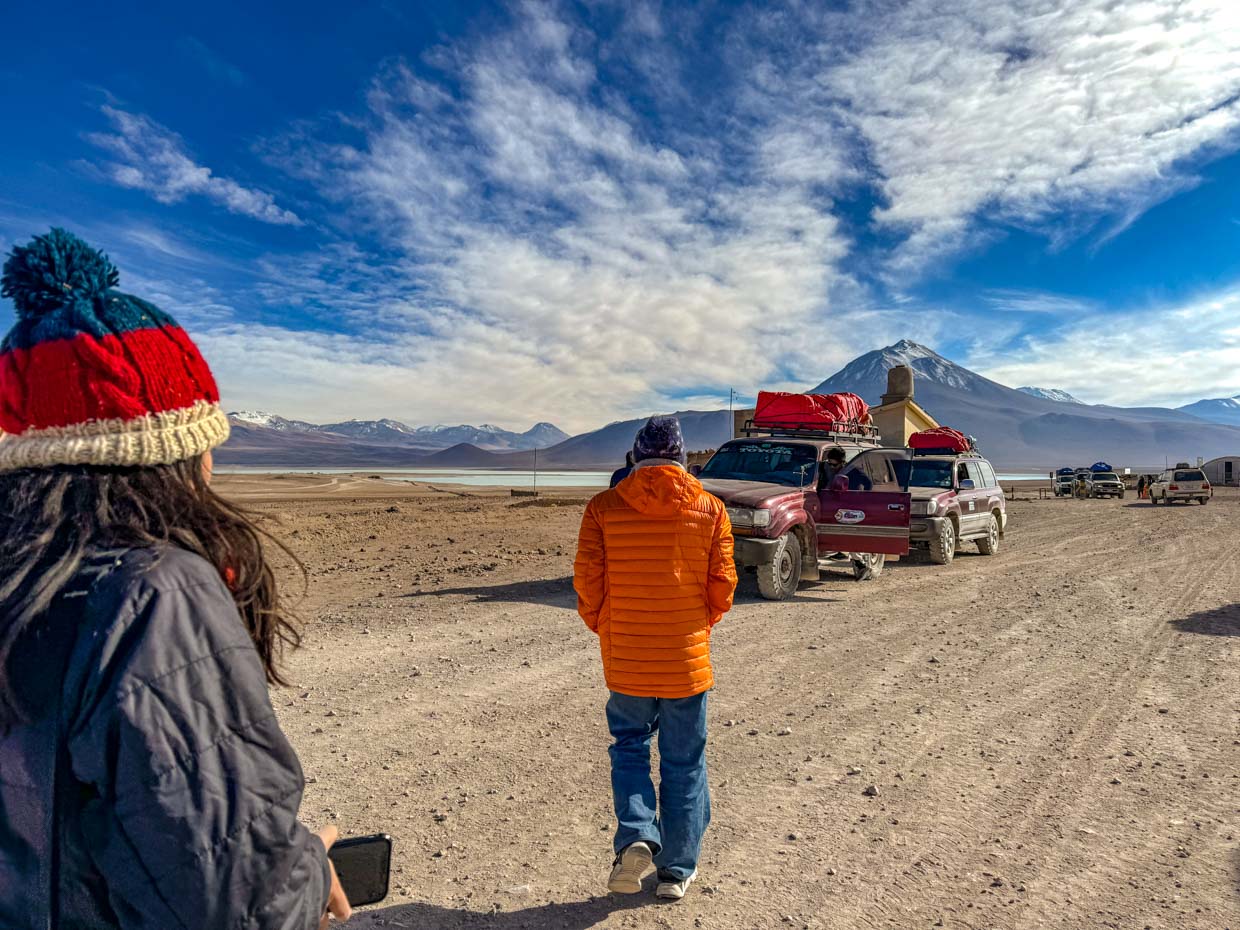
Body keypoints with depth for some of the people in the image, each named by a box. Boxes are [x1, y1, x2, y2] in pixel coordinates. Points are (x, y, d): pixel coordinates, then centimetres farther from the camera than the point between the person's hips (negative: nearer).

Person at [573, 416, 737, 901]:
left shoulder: (604, 507, -6)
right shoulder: (710, 509, -5)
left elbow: (588, 580, -7)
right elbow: (722, 585, -4)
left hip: (625, 659, 0)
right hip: (687, 660, 1)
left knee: (629, 747, 20)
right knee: (684, 761, 15)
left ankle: (636, 836, 2)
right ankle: (677, 870, 25)